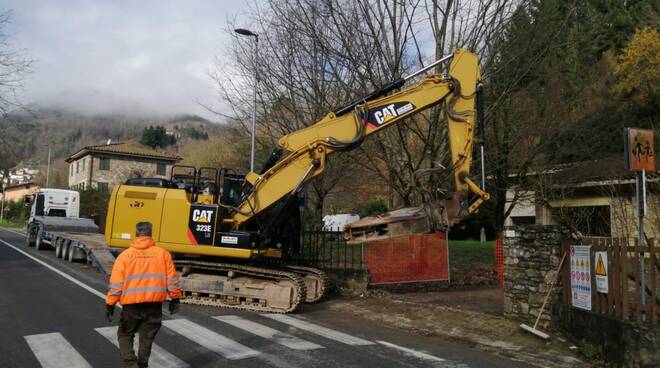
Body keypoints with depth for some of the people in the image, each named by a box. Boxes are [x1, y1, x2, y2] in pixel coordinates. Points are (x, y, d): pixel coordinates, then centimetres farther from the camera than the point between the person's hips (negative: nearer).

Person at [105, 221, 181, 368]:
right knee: (146, 339, 15)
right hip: (154, 305, 1)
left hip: (132, 304, -1)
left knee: (125, 335, 17)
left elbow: (116, 284, -4)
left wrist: (110, 304, 5)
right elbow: (171, 280, 2)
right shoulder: (163, 253, -1)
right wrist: (175, 298, 13)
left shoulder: (125, 255, -4)